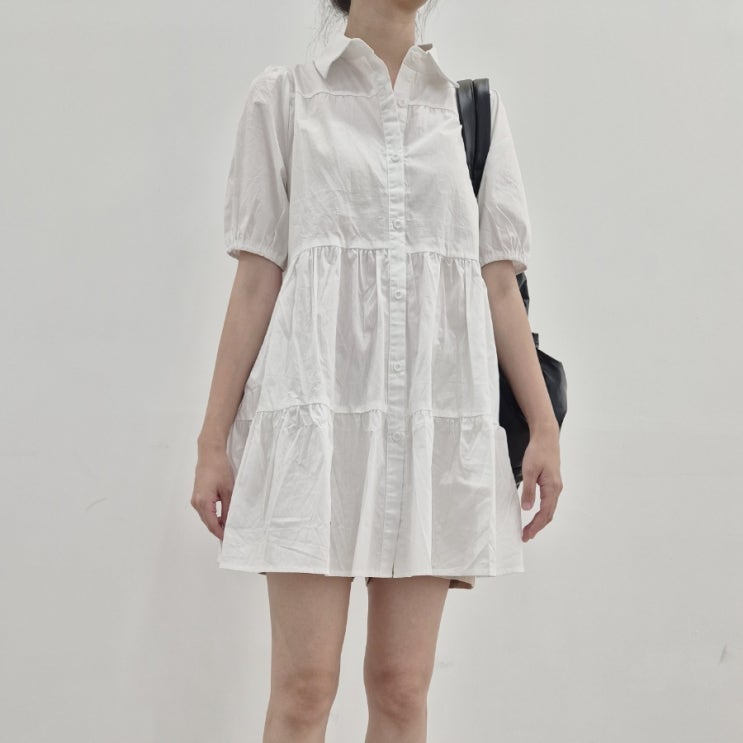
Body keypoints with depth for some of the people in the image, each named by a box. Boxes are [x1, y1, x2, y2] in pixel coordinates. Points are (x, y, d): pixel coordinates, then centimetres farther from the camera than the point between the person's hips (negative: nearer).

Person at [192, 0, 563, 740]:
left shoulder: (475, 106, 14)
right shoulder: (283, 95, 8)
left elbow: (499, 283, 10)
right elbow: (256, 278, 4)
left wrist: (544, 425, 2)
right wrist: (213, 439, 0)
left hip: (437, 405, 2)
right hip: (320, 400, -2)